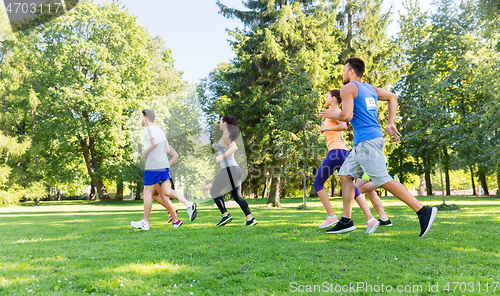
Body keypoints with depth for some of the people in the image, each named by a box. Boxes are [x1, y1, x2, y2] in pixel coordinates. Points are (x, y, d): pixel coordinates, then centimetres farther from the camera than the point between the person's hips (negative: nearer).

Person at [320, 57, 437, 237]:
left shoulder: (348, 88, -5)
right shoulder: (370, 89, 21)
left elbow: (346, 115, -17)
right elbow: (392, 97, 24)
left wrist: (331, 114, 4)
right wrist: (391, 124, 19)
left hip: (366, 141, -10)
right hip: (370, 139, 10)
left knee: (383, 180, -11)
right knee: (345, 175, 10)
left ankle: (423, 211, -8)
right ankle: (346, 221, 11)